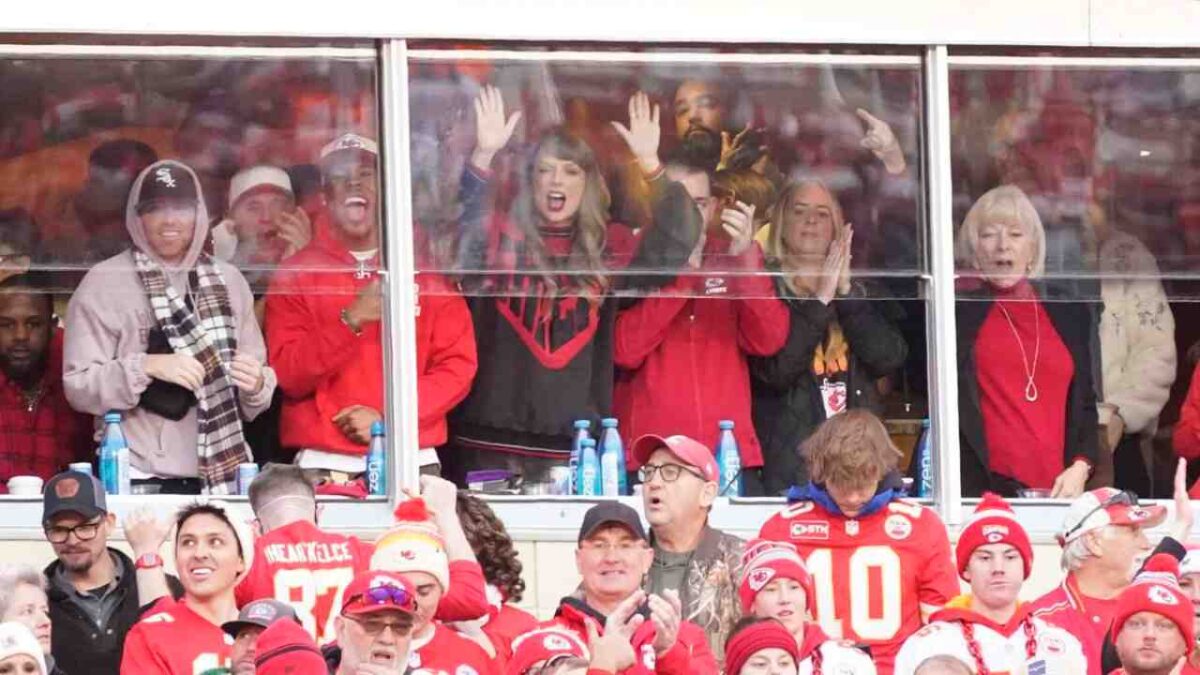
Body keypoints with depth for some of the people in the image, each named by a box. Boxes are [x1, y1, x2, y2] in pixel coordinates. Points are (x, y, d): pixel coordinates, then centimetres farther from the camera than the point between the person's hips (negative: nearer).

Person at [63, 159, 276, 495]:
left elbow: (253, 386, 14)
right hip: (139, 480, -3)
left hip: (220, 475, 3)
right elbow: (78, 386, -6)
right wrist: (146, 367, -19)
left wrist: (256, 384, -8)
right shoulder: (104, 283, -1)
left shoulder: (228, 281, 11)